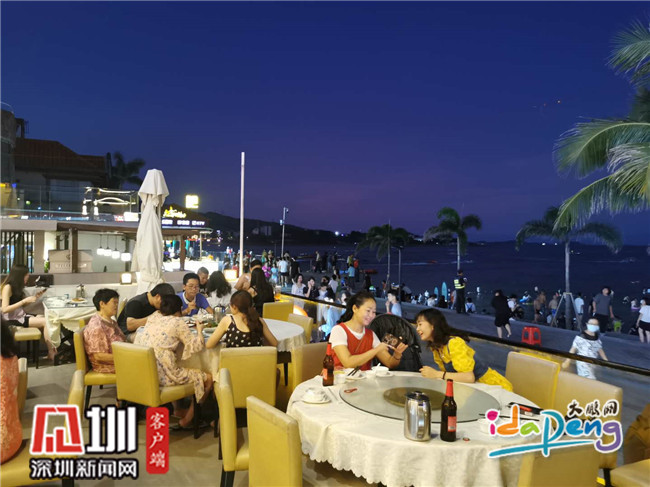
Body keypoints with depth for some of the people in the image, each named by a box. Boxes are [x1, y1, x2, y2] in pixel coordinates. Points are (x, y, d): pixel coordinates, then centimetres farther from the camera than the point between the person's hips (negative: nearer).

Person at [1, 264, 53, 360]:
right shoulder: (8, 287, -15)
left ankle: (52, 351, -16)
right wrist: (25, 300, -24)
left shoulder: (17, 287, 12)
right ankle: (51, 353, -12)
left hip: (21, 316, 8)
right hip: (12, 319, -8)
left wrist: (35, 297, 7)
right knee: (46, 321, -18)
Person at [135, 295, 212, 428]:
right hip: (163, 375, -8)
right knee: (208, 378, 4)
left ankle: (177, 410, 41)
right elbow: (197, 346, -10)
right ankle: (186, 420, 14)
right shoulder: (178, 322, -9)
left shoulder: (153, 317, 9)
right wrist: (199, 330, 10)